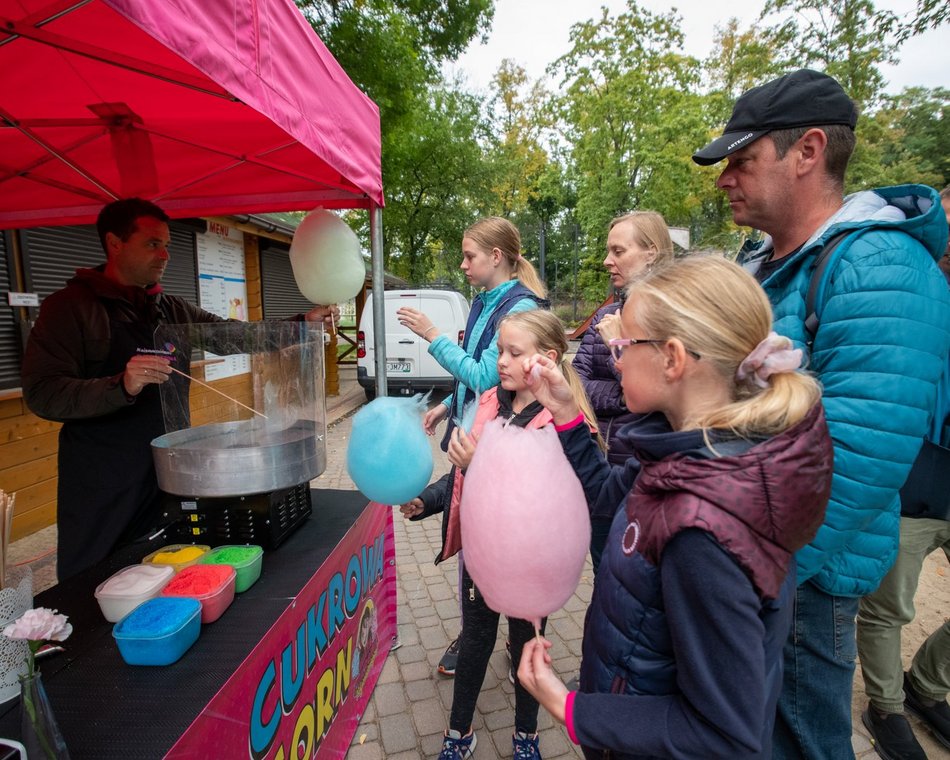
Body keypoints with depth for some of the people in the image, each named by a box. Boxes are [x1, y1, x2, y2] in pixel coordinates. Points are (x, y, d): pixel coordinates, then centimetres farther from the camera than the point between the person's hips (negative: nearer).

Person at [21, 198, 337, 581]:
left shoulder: (173, 309, 11)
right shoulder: (69, 306, -5)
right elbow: (41, 394, -12)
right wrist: (121, 386, -29)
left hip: (170, 476, 5)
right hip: (102, 489, -4)